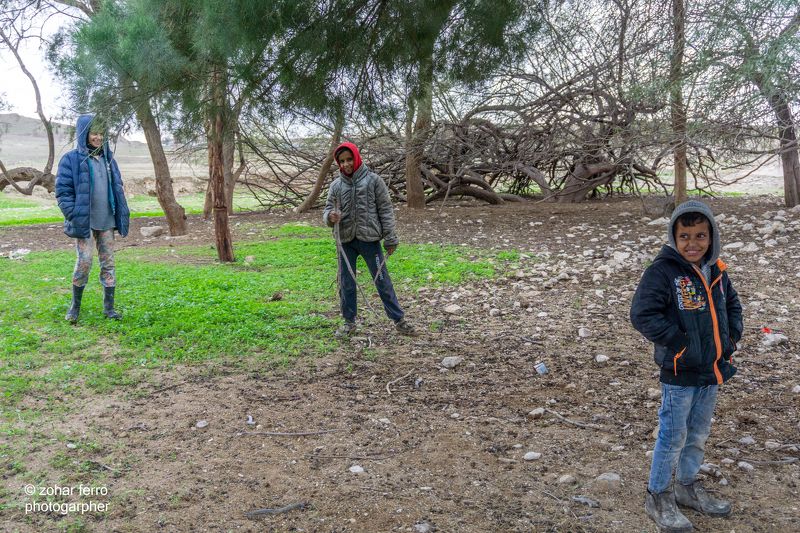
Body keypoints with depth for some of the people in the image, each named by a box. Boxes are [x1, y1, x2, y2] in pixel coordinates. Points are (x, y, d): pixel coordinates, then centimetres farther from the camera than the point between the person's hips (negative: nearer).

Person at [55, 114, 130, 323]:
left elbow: (117, 188, 16)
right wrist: (74, 216, -13)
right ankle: (75, 305, 14)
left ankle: (109, 307, 14)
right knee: (84, 261, -5)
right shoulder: (72, 159, -4)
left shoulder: (108, 158, 11)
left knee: (108, 263, 6)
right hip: (85, 222, -5)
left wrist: (122, 214, 8)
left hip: (107, 222, 5)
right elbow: (62, 190, -6)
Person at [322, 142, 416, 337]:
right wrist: (330, 216, -16)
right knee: (346, 283, 10)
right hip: (346, 241, 3)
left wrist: (390, 238, -5)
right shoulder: (336, 185, 6)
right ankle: (349, 322, 23)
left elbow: (385, 210, -1)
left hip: (370, 239, -3)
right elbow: (328, 210, 10)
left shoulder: (373, 180, -1)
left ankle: (399, 320, 11)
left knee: (382, 280, 2)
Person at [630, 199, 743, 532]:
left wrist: (732, 337, 5)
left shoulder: (717, 271, 5)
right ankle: (657, 496, 21)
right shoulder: (663, 271, -17)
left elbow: (732, 305, 21)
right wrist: (681, 343, -20)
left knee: (698, 434, 20)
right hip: (680, 373, -7)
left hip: (712, 371, 7)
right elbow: (642, 314, -23)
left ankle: (688, 486, 39)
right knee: (673, 437, 4)